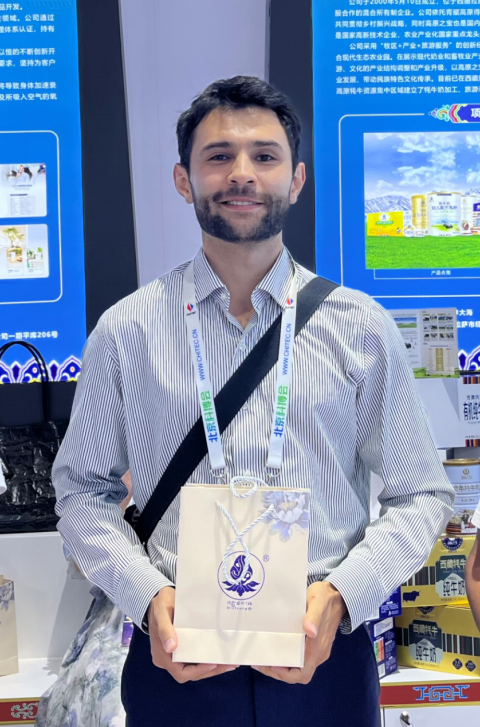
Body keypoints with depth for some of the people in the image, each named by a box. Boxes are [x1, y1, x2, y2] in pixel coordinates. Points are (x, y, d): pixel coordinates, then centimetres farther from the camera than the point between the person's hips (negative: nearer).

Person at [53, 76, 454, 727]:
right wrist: (148, 595, -12)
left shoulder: (361, 326, -2)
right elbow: (81, 488, 3)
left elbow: (421, 496, 1)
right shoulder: (126, 331, -2)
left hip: (324, 658, 1)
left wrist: (340, 593, -13)